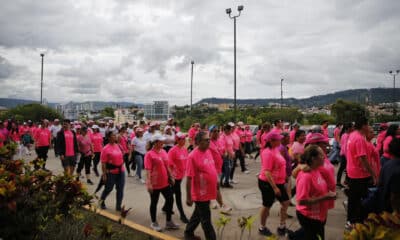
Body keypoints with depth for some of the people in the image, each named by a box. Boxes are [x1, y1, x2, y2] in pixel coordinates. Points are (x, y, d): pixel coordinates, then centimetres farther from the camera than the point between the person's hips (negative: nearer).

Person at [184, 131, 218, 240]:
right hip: (200, 193, -8)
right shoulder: (193, 156, -20)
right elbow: (189, 178, -19)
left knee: (198, 214, 23)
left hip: (208, 191, 8)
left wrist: (216, 182, 19)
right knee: (206, 218, 4)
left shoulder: (208, 151, 4)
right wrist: (188, 197, -17)